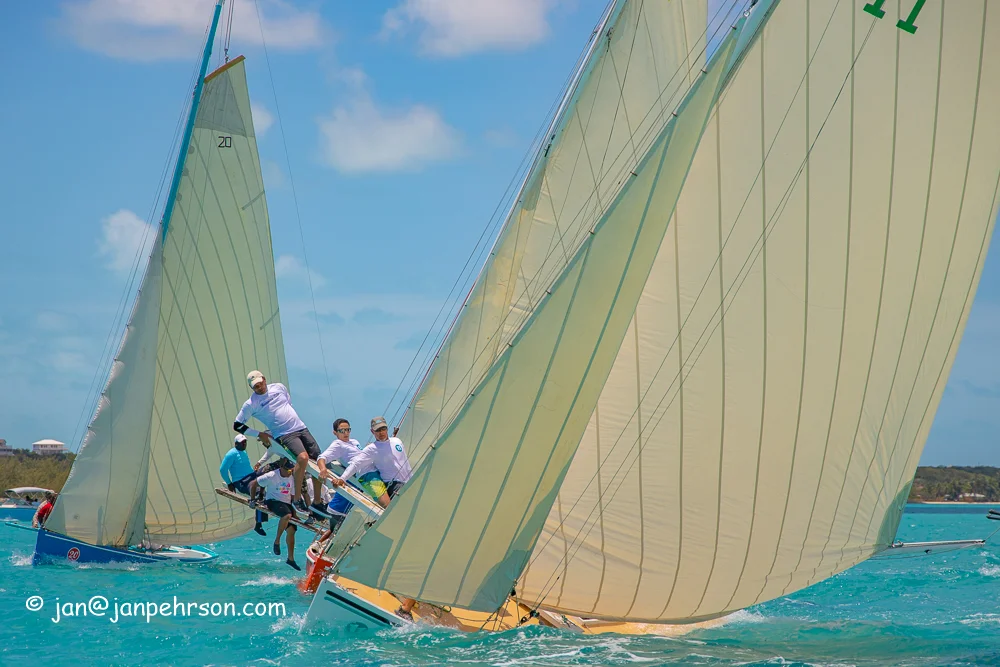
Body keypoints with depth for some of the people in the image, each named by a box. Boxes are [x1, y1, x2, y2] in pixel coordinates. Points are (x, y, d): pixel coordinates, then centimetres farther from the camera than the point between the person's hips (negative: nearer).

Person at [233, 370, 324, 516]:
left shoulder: (279, 387, 8)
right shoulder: (251, 404, -4)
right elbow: (237, 425, 2)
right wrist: (259, 434, -1)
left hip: (301, 428, 6)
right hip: (285, 435, -6)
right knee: (303, 457, -32)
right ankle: (296, 498, -22)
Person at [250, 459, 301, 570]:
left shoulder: (292, 478, 6)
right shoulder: (271, 476, -13)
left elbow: (293, 496, 16)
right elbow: (253, 484, -7)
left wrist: (294, 512, 13)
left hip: (286, 503, 6)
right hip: (273, 501, -6)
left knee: (291, 530, -2)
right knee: (287, 515, -36)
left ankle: (290, 559, 9)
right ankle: (277, 540, -19)